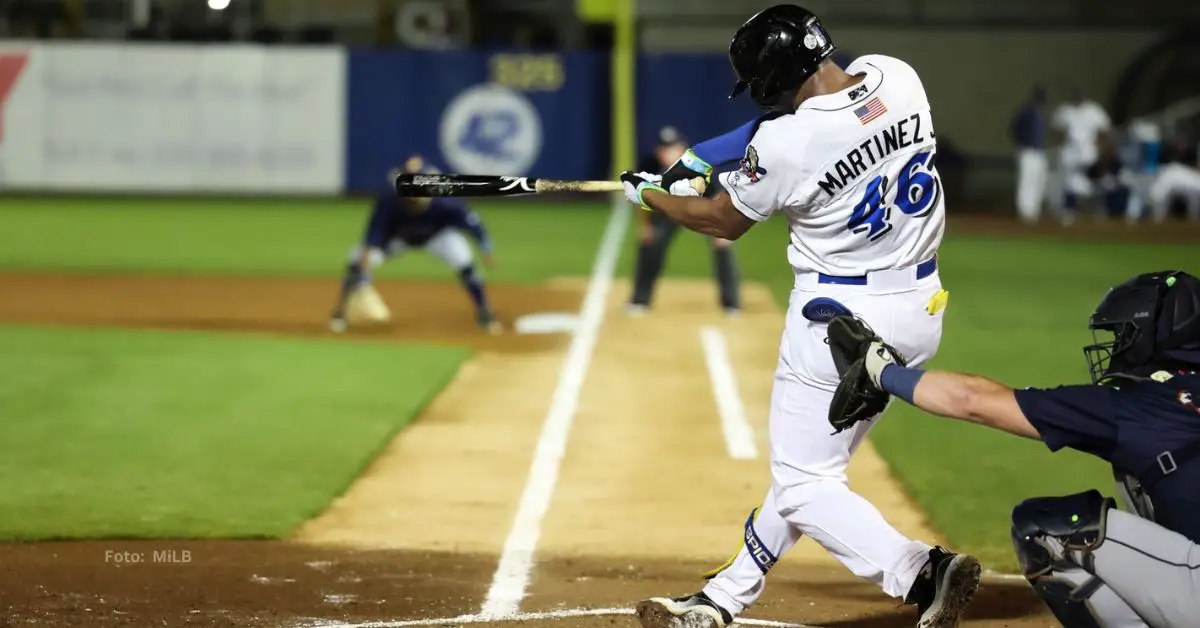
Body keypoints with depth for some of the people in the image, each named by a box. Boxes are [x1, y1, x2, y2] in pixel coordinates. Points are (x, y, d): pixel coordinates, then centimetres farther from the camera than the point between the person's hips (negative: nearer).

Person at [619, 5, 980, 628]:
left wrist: (648, 193, 17)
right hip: (921, 309, 8)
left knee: (803, 483, 3)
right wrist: (698, 155, 15)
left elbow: (723, 221, -1)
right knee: (806, 461, 18)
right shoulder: (894, 76, -4)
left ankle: (920, 571, -16)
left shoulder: (785, 145, -21)